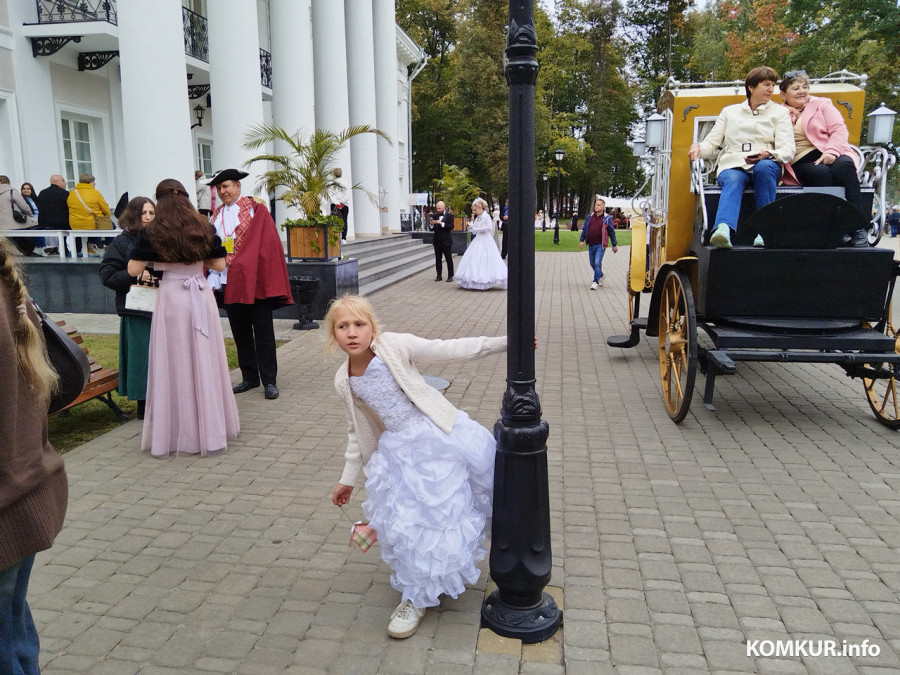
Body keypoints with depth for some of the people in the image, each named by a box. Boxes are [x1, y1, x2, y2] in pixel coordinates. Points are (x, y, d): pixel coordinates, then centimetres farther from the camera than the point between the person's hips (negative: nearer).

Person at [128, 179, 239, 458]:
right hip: (202, 297, 2)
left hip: (171, 299, -2)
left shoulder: (152, 232, -3)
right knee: (205, 361, 9)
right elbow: (219, 265, 7)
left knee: (174, 364, 5)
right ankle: (211, 430, 18)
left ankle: (175, 433, 12)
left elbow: (133, 270, -3)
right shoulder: (204, 228, 3)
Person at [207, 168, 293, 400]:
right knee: (240, 333, 11)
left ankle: (269, 381, 5)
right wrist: (214, 281, 3)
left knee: (263, 333, -1)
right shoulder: (217, 216, 13)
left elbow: (268, 245, -7)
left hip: (255, 281, -5)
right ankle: (250, 378, 22)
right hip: (229, 283, 5)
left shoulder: (256, 211, -2)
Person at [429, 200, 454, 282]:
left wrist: (442, 223, -22)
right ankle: (439, 276, 12)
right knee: (438, 259, 6)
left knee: (449, 259, 0)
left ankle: (450, 276, 5)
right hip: (437, 241, 4)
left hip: (446, 241, -4)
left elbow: (451, 227, -14)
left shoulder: (449, 216, -2)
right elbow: (432, 229, 8)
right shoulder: (434, 216, 8)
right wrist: (432, 224, -14)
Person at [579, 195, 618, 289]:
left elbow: (611, 232, 2)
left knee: (597, 263, -13)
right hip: (591, 244, 5)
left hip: (600, 245, -5)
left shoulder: (607, 218, -3)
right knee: (592, 263, 14)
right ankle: (600, 276, 39)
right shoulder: (590, 216, 7)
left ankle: (595, 281, -4)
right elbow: (584, 229, 13)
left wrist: (614, 245, 3)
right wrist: (582, 240, 5)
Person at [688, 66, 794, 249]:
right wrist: (698, 147, -8)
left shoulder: (779, 112, 21)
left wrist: (768, 154, -17)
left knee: (764, 167, -38)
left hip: (766, 164, 0)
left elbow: (787, 150, 7)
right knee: (733, 180, -37)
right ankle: (723, 229, -64)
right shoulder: (729, 111, 26)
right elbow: (711, 143, 18)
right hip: (732, 165, 0)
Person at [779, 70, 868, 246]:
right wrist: (788, 119, -2)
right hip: (801, 163, -1)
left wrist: (831, 151, -14)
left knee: (843, 166, -33)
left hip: (829, 157, 1)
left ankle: (859, 228, -37)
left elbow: (839, 129, 5)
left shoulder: (821, 104, 19)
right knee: (821, 172, -34)